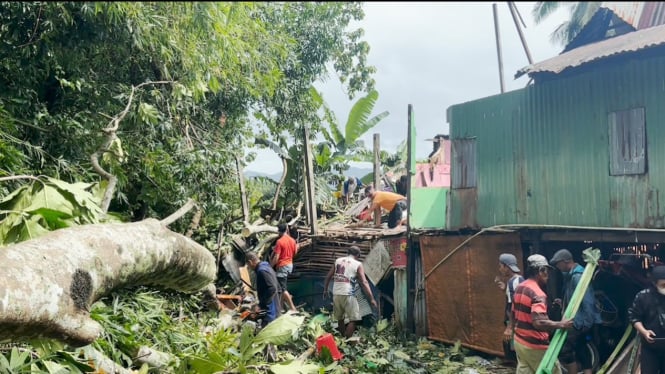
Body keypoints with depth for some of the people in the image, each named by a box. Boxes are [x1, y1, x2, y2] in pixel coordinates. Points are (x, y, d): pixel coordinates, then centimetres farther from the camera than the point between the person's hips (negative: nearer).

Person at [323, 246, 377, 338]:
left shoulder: (338, 261, 12)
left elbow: (328, 277, 15)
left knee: (340, 319, 19)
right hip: (348, 295, -6)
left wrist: (325, 290, 26)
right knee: (353, 319, 2)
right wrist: (371, 299, -6)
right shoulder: (358, 264, -1)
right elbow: (364, 283, -7)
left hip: (336, 294, 6)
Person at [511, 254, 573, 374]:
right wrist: (561, 324, -23)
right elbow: (538, 322, -33)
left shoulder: (519, 288, 7)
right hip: (535, 346, -8)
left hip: (519, 342, 8)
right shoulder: (538, 293, -21)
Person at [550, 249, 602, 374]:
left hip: (580, 322, -11)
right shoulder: (571, 275, 13)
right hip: (577, 321, 11)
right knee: (582, 351, 14)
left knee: (564, 350, -11)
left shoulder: (578, 276, -19)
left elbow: (587, 301, -23)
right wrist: (563, 303, 12)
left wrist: (587, 323, -22)